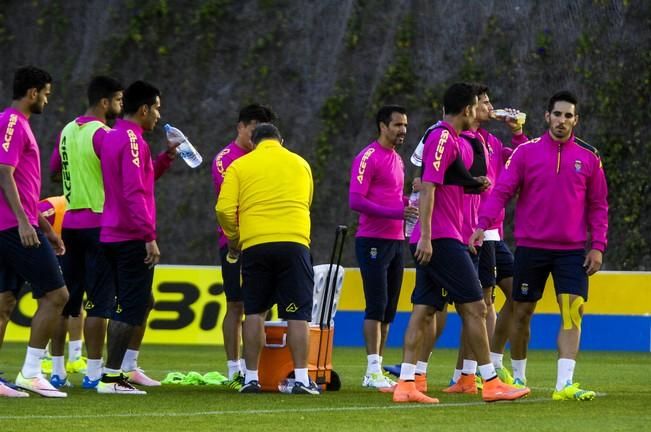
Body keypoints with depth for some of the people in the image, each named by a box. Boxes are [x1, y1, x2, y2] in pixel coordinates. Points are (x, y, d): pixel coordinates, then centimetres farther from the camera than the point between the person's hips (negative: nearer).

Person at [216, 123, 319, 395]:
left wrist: (233, 239, 15)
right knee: (297, 314, 0)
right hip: (294, 242, 0)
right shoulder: (300, 164, 17)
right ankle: (301, 378, -7)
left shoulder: (239, 166, 9)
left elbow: (224, 209, -1)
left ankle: (251, 377, 7)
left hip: (255, 245, 0)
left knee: (254, 312, 9)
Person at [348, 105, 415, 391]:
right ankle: (373, 370, -10)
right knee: (377, 306, -11)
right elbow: (356, 201, -17)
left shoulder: (397, 160, 18)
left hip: (395, 241, 9)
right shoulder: (369, 157, -9)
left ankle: (378, 370, 13)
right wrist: (394, 212, -23)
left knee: (388, 310, 8)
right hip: (373, 241, -9)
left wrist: (409, 205, 8)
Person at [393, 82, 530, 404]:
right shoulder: (443, 139, -12)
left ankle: (406, 383, 1)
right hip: (442, 237, -10)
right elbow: (427, 188, -18)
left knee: (424, 310, 5)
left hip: (432, 241, 10)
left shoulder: (451, 139, 18)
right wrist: (425, 236, -23)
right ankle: (491, 383, -2)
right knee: (474, 307, -5)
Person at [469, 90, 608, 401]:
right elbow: (502, 191, -3)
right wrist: (483, 223, -17)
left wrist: (597, 246, 0)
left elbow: (598, 206, 9)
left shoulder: (588, 158, 5)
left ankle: (564, 385, -17)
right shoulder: (526, 152, 1)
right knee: (522, 313, 7)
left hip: (572, 250, 0)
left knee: (572, 312, -13)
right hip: (531, 247, 0)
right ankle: (518, 377, 25)